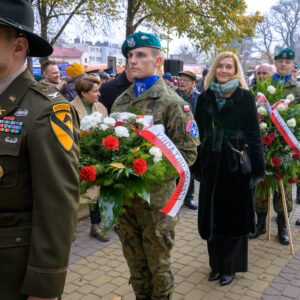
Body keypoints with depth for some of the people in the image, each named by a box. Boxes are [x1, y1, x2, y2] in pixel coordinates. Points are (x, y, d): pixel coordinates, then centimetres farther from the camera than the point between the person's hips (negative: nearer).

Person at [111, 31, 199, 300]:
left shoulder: (172, 103, -8)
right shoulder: (120, 101, 9)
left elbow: (188, 152, -10)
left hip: (155, 196, -5)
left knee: (158, 263, 12)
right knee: (135, 262, 18)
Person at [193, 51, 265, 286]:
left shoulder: (245, 97, -4)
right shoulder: (205, 97, 5)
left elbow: (254, 134, -5)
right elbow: (198, 132, 6)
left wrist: (257, 168, -9)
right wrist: (196, 165, 4)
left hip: (237, 164, -3)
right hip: (211, 164, 3)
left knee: (234, 215, 8)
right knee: (212, 214, 11)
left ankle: (230, 266, 23)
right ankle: (216, 263, 28)